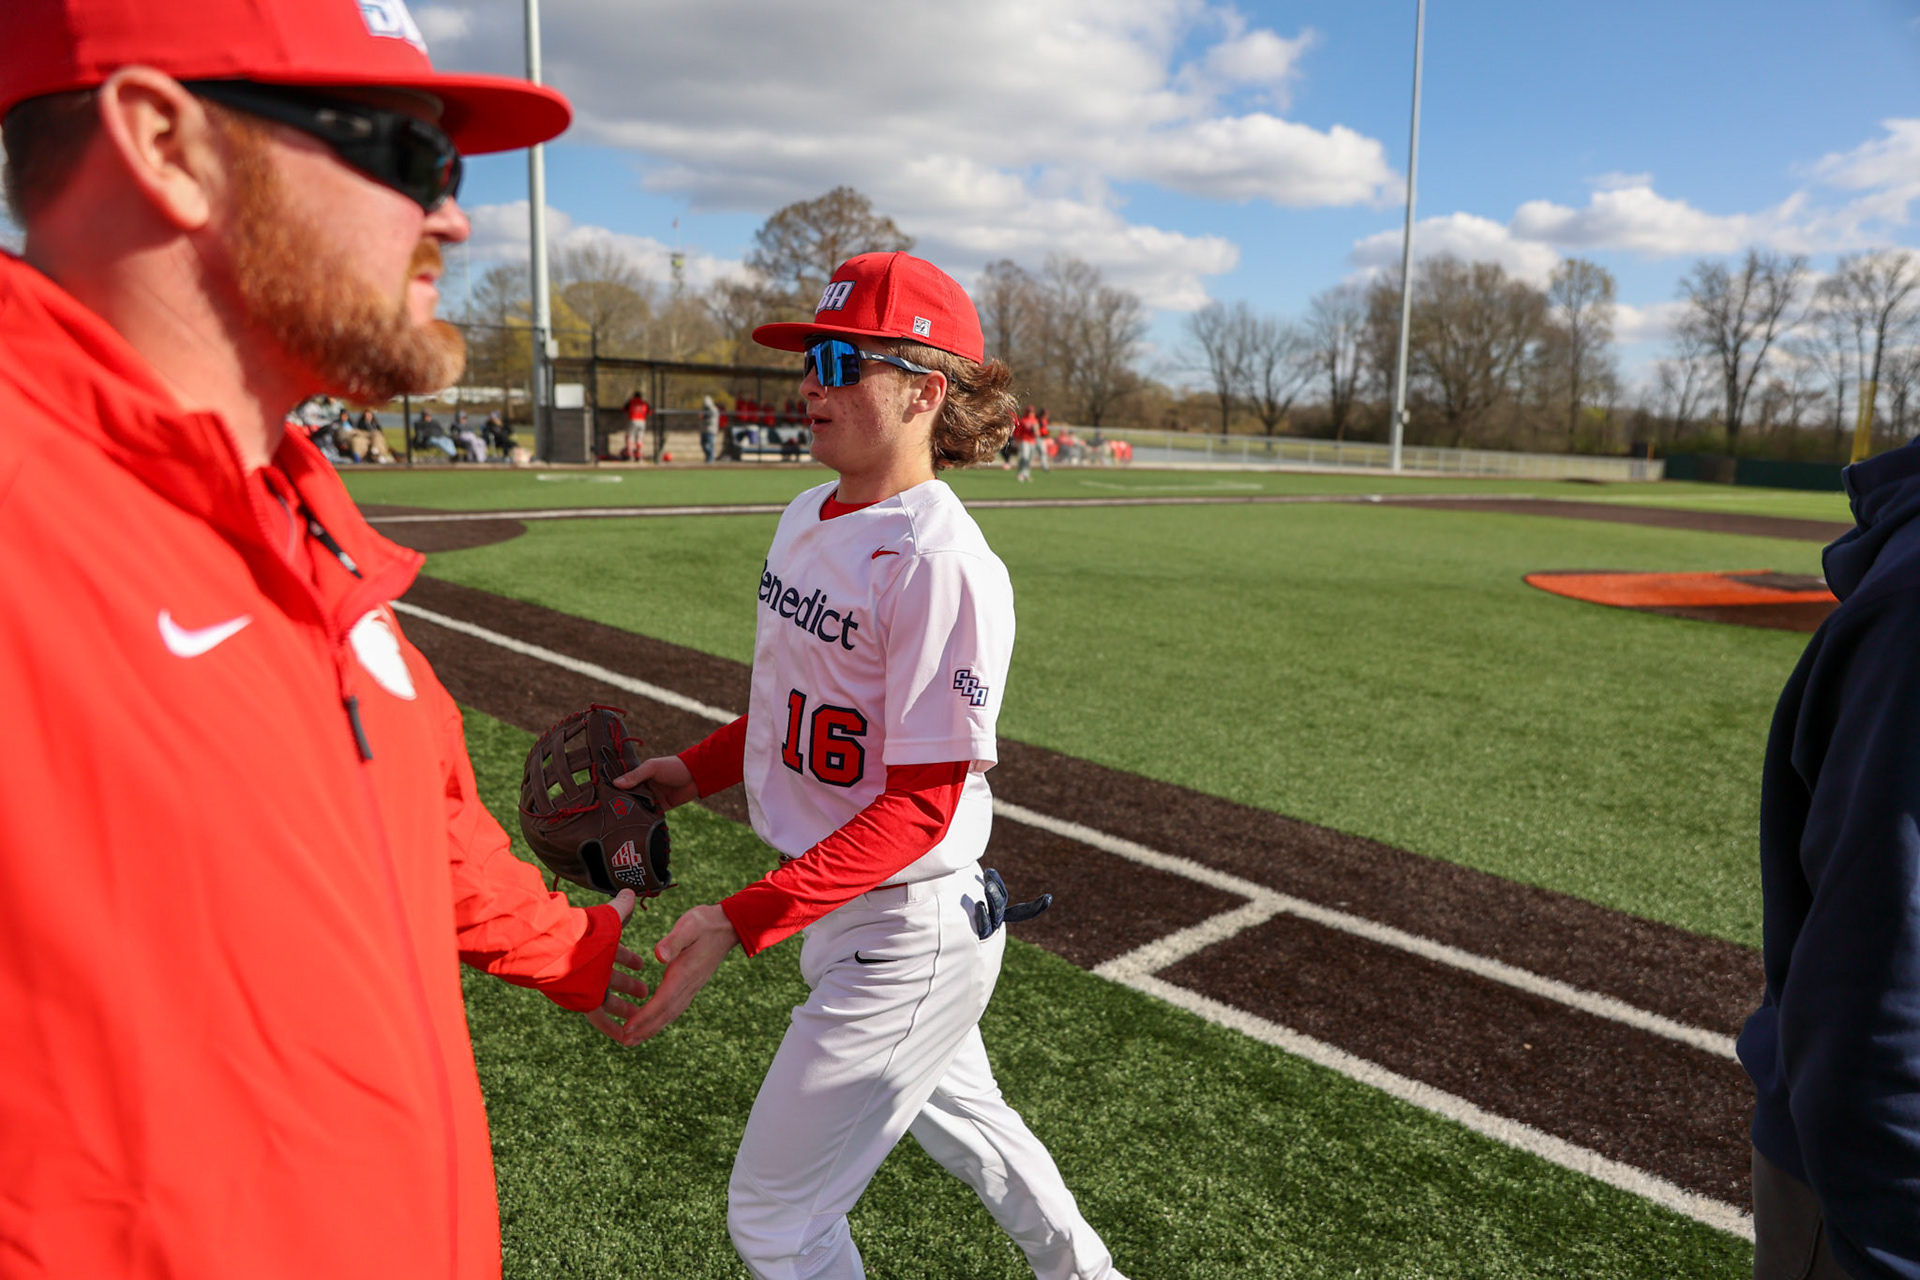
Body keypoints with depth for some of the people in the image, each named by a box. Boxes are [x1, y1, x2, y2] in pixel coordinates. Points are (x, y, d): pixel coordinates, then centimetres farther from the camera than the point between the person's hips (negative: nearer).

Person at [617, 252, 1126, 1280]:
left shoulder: (942, 563, -24)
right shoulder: (806, 518, 4)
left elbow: (919, 808, -25)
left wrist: (739, 922, -29)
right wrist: (698, 769, 2)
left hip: (909, 934, -9)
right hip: (838, 915, 9)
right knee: (959, 1119, 28)